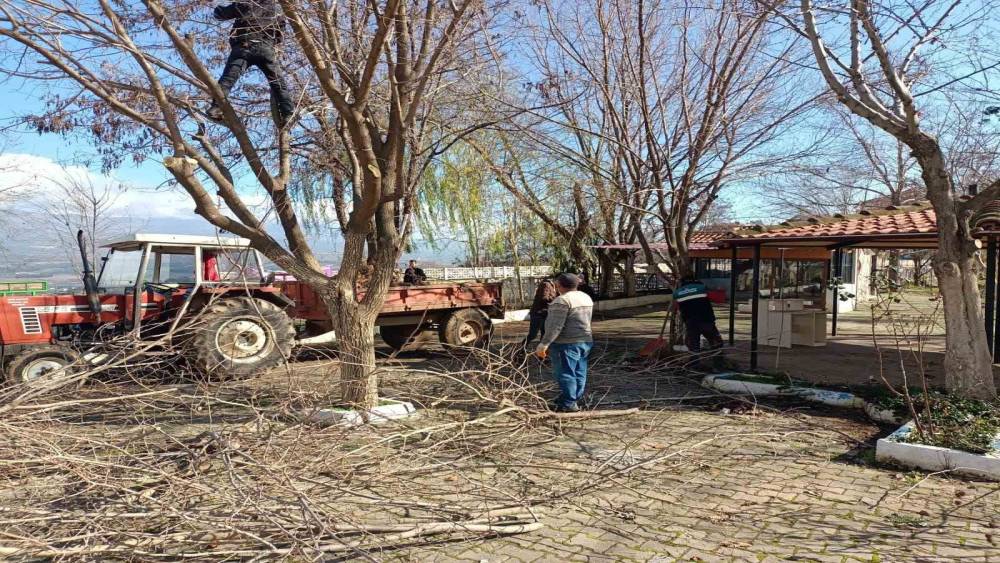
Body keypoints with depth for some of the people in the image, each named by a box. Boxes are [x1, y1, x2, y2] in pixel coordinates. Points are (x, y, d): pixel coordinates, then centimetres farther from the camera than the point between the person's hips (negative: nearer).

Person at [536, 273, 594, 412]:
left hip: (567, 343, -9)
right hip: (585, 341, 9)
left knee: (565, 373, -4)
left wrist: (544, 344, -21)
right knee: (579, 373, 12)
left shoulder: (562, 300, -16)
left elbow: (556, 326, -22)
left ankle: (568, 404, -3)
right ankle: (575, 400, 19)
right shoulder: (586, 298, 12)